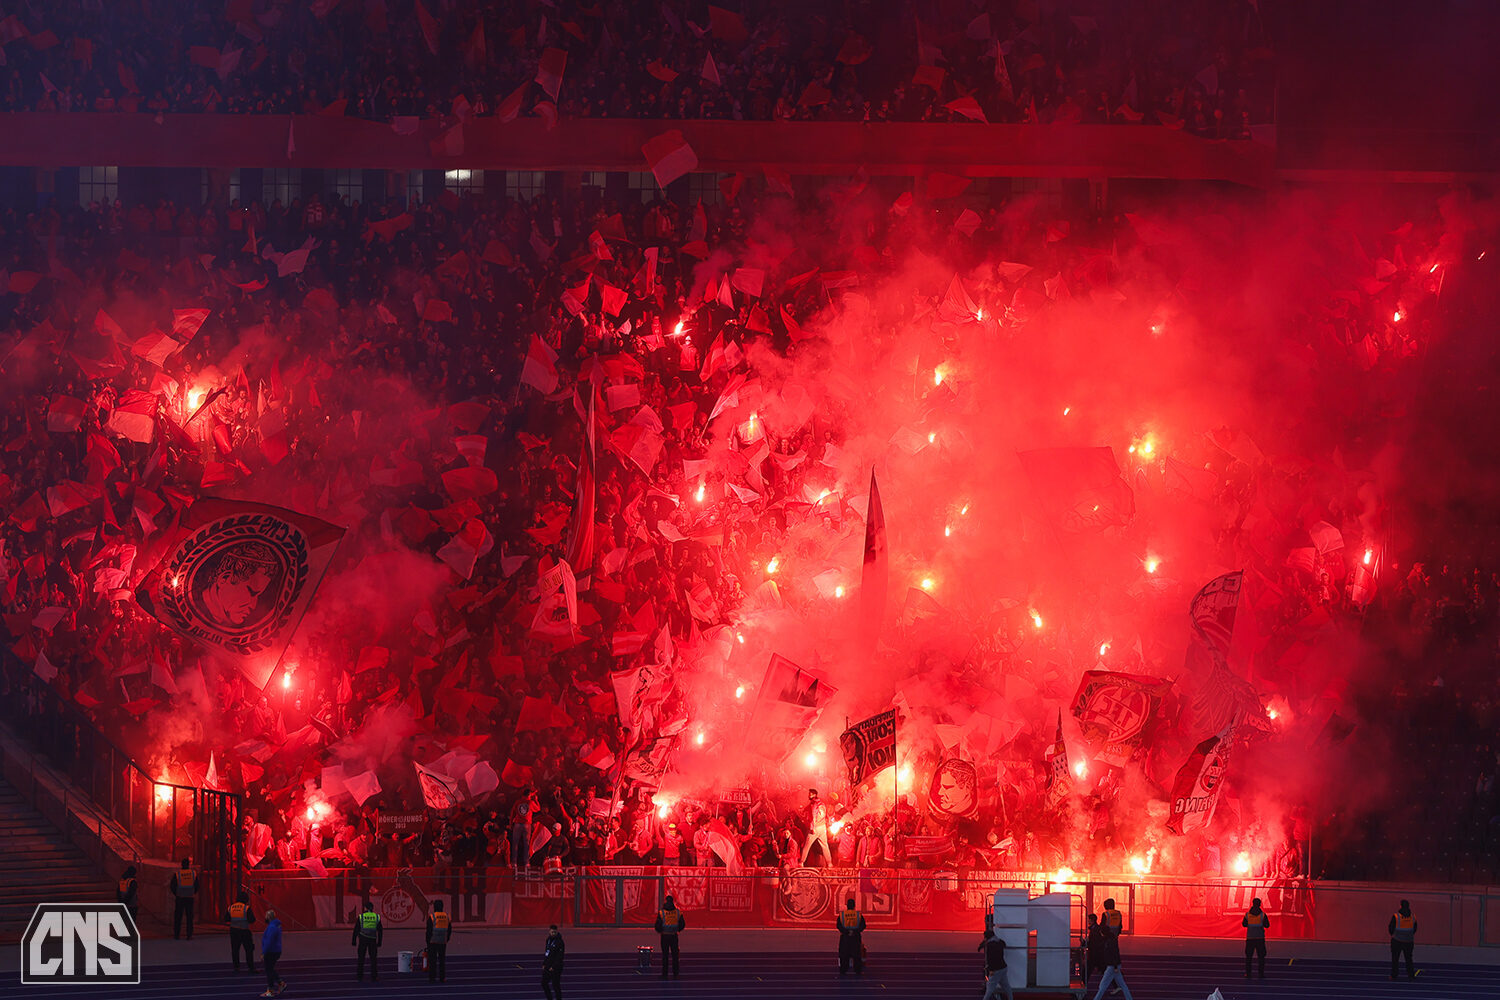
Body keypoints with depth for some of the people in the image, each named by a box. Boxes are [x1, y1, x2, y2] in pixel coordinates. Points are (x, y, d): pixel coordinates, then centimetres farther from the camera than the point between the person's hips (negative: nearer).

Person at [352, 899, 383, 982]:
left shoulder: (361, 917, -3)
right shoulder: (377, 917, 2)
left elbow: (356, 930, -2)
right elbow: (380, 931, 6)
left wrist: (353, 941, 5)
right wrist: (379, 942, 14)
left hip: (363, 940, -1)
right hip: (373, 940, 1)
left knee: (361, 959, 5)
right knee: (373, 959, 8)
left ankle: (359, 977, 4)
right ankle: (374, 978, 6)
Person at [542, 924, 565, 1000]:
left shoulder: (559, 942, -15)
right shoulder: (548, 939, 8)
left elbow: (560, 957, -17)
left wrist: (553, 967, -18)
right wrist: (544, 964, 12)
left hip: (555, 967, -8)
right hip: (547, 966, 8)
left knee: (555, 985, -3)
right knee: (544, 983, 10)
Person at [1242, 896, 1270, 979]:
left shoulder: (1247, 914, -3)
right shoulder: (1263, 915, -7)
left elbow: (1244, 924, 6)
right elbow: (1267, 925, 0)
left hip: (1250, 938, 1)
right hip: (1260, 938, -1)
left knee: (1248, 956, 9)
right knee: (1261, 956, 6)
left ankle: (1247, 973, 7)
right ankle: (1261, 973, 1)